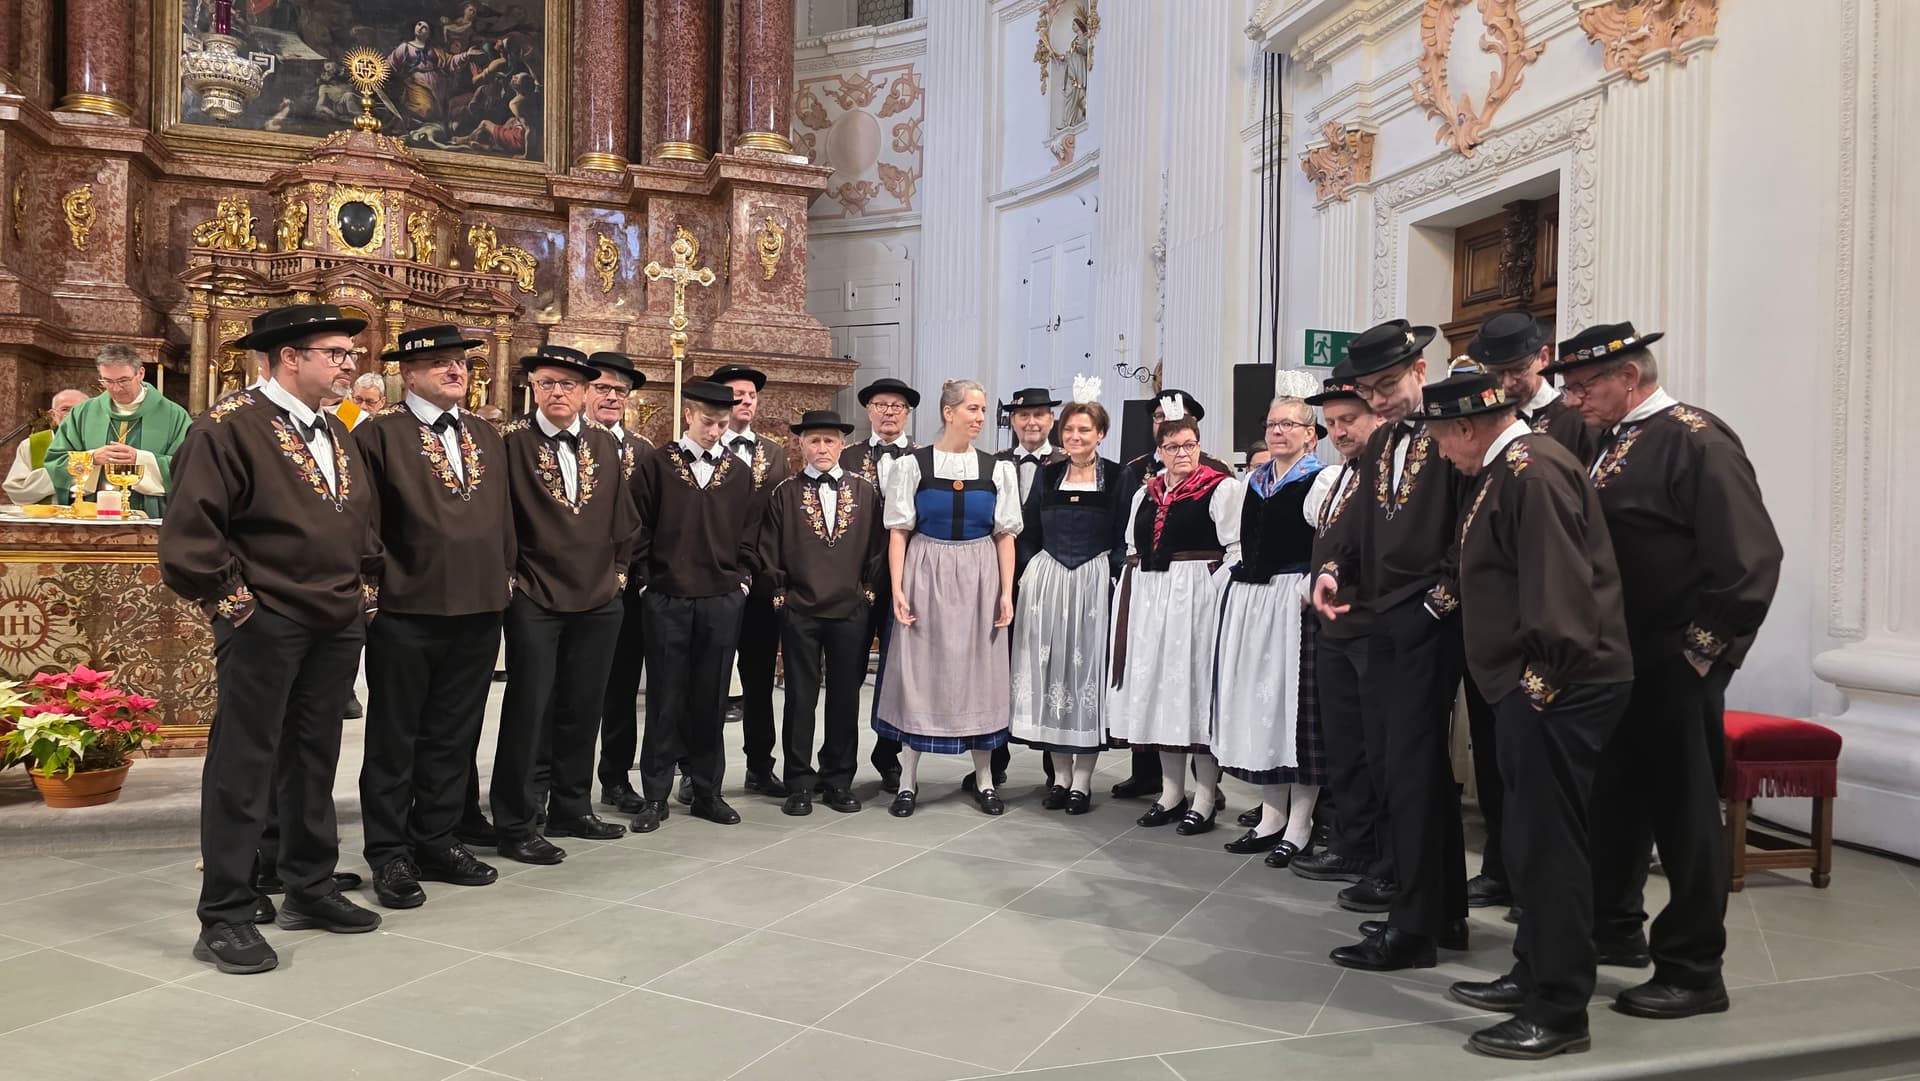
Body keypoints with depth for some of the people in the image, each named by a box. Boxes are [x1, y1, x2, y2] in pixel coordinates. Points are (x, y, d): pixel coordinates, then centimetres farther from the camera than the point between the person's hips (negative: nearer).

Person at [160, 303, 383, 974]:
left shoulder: (335, 433, 14)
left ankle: (310, 889, 27)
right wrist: (232, 599, -12)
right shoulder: (229, 426, -11)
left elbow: (360, 518, 22)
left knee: (314, 760, 15)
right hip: (264, 624, -7)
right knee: (242, 766, 1)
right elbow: (189, 530, -14)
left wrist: (363, 588, 13)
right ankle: (225, 917, 10)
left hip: (338, 624, 7)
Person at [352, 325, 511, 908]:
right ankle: (390, 856, 17)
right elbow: (362, 521, -8)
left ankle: (436, 842, 26)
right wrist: (379, 584, -10)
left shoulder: (488, 438, 14)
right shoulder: (378, 434, -5)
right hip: (406, 614, -5)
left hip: (479, 613, 6)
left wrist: (505, 572, 11)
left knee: (453, 739, 14)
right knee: (394, 741, 7)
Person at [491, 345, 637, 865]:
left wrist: (617, 569, 12)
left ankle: (571, 808, 26)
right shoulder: (512, 442, -6)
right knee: (528, 710, 0)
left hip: (599, 600, 5)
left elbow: (624, 517, 16)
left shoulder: (606, 445, 8)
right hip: (533, 601, -4)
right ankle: (515, 825, 10)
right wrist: (508, 576, -5)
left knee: (582, 708, 12)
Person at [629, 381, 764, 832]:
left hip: (723, 600, 2)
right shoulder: (656, 465, 1)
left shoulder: (739, 472, 8)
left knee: (710, 699, 8)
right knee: (665, 699, 4)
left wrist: (741, 580, 3)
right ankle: (655, 796, 13)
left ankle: (707, 791, 18)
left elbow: (747, 534, 12)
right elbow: (639, 529, 1)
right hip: (666, 599, -2)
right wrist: (645, 580, -3)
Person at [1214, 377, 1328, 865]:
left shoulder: (1320, 481, -5)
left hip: (1293, 600, -7)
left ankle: (1299, 824, 5)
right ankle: (1271, 815, 19)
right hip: (1249, 600, 7)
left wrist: (1310, 590, -17)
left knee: (1295, 700, -3)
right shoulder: (1254, 481, 16)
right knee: (1255, 699, 8)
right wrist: (1241, 583, 13)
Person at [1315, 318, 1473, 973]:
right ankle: (1444, 907, 27)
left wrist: (1440, 600, -16)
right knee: (1421, 768, 15)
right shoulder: (1381, 442, 16)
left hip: (1429, 624, -9)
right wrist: (1335, 568, 4)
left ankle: (1414, 927, 5)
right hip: (1385, 623, 9)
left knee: (1412, 767, -5)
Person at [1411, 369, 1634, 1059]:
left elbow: (1559, 588, -24)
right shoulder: (1507, 469, 15)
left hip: (1557, 692, -10)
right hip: (1533, 690, 10)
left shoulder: (1531, 469, -17)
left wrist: (1546, 677, -19)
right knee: (1533, 839, 19)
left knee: (1546, 843, -2)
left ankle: (1560, 1013, 8)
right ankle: (1534, 975, 33)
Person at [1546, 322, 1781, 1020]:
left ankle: (1693, 973, 16)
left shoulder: (1695, 440, -13)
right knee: (1614, 798, 18)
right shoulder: (1607, 443, 10)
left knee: (1682, 812, 2)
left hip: (1673, 670, -8)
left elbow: (1750, 557, -19)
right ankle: (1616, 929, 36)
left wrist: (1704, 651, -16)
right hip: (1612, 662, 8)